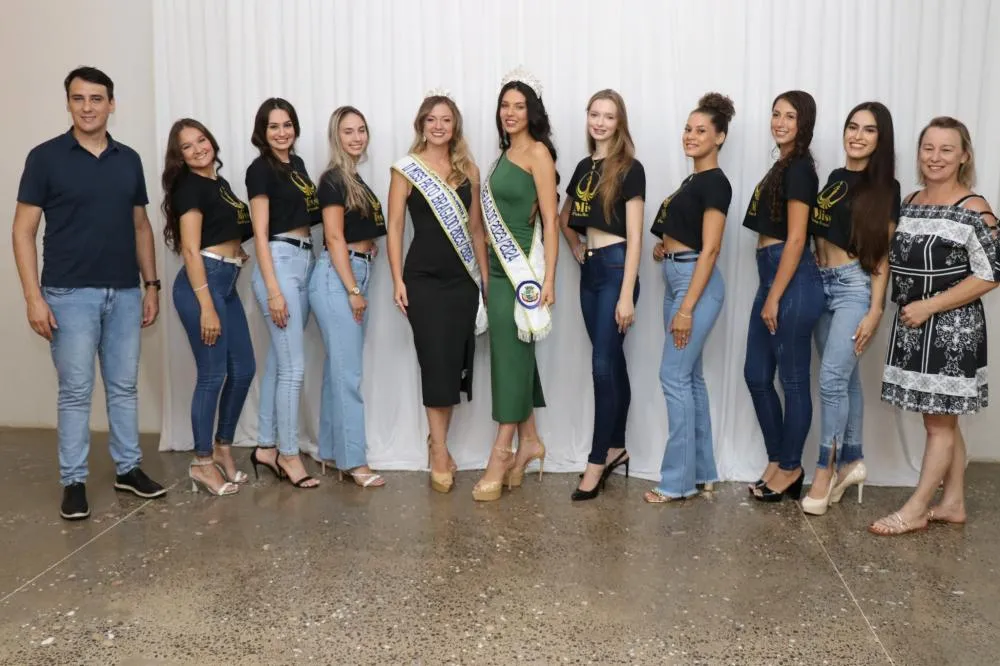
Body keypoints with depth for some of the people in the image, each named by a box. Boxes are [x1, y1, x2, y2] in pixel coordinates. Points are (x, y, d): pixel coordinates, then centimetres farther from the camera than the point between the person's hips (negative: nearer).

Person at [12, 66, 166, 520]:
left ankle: (128, 468, 24)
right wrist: (33, 296, -12)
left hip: (125, 293, 4)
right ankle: (73, 481, 14)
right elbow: (24, 230, -4)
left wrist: (151, 285, 8)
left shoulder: (129, 160, 8)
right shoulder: (45, 157, -3)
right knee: (75, 391, 2)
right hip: (70, 294, -4)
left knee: (124, 386, 11)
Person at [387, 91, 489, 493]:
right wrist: (397, 280, -9)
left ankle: (437, 442, 21)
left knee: (456, 363, 5)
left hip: (463, 279, 3)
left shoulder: (468, 170, 9)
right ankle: (439, 452, 8)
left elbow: (475, 227, 11)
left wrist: (485, 275, 9)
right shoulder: (406, 170, 0)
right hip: (424, 279, -3)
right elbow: (395, 227, -3)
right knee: (436, 363, -3)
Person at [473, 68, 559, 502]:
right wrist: (487, 271, 13)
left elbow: (550, 221, -12)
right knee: (514, 355, 11)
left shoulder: (537, 151, -7)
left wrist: (548, 279, -17)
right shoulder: (505, 154, 15)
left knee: (511, 355, -4)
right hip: (501, 265, 8)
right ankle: (528, 441, 22)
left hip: (523, 266, -8)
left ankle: (500, 454, 3)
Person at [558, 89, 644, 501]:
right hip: (590, 269, 7)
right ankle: (616, 448, 23)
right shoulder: (584, 167, 12)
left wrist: (627, 295, -17)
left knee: (603, 365, -7)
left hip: (616, 268, -7)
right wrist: (575, 248, 10)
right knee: (613, 363, 13)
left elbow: (634, 236, -13)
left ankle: (598, 460, 1)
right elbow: (564, 217, 28)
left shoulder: (630, 169, -8)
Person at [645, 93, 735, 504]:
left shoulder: (715, 183, -12)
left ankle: (678, 480, 0)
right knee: (690, 377, 11)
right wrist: (664, 245, 2)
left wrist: (687, 308, -22)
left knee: (674, 376, -8)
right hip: (676, 279, 10)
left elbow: (710, 248, -18)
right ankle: (703, 473, 19)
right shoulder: (693, 180, 16)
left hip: (696, 282, -10)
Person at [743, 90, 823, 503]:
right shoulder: (783, 166, 17)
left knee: (793, 379, 2)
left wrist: (775, 297, -16)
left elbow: (796, 239, -16)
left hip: (792, 281, -10)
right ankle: (777, 460, 25)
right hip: (772, 276, 10)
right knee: (756, 375, 13)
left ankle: (791, 469, 16)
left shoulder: (799, 169, -11)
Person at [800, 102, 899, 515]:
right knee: (846, 378, 12)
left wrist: (875, 310, -12)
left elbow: (883, 253, -6)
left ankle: (826, 469, 0)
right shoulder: (833, 178, 12)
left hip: (855, 286, -5)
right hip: (822, 283, 6)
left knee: (832, 378, -11)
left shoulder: (885, 188, -3)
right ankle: (852, 462, 22)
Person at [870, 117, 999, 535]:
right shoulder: (910, 203, 9)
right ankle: (953, 503, 25)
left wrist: (930, 306, -17)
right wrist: (910, 308, 6)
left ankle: (916, 510, 10)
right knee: (942, 421, 14)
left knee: (939, 422, 2)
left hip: (952, 328, -7)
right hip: (912, 325, 7)